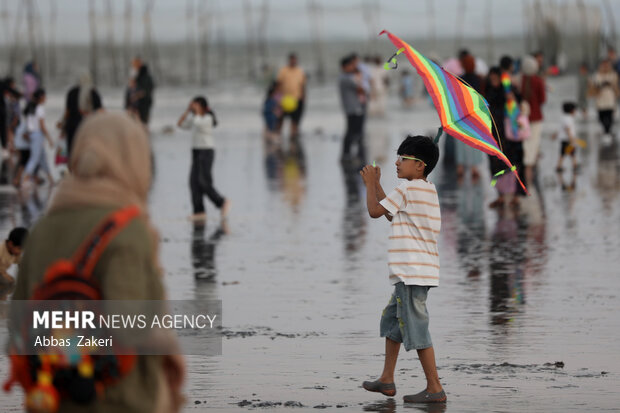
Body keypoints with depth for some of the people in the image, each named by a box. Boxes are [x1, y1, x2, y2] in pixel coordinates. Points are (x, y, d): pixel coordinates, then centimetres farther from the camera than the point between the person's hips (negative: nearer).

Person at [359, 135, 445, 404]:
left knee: (416, 330, -8)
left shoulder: (407, 189, -12)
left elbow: (375, 211, -7)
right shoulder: (428, 190, 17)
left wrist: (369, 184, 7)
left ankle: (435, 389, -8)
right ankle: (387, 380, 26)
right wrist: (375, 183, 25)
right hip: (418, 271, 10)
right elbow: (390, 213, 26)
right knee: (392, 320, 21)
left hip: (411, 273, -10)